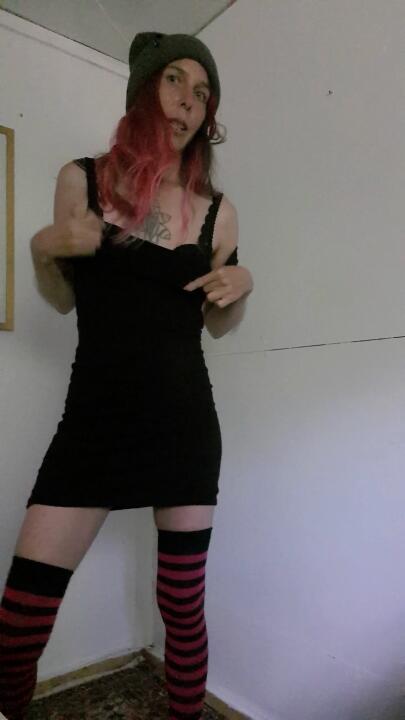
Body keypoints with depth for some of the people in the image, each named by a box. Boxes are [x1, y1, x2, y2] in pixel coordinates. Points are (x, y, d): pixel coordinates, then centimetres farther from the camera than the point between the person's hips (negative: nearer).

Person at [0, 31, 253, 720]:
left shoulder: (218, 211, 6)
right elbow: (63, 300, 13)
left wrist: (240, 286, -5)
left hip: (185, 422, 1)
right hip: (93, 418, 0)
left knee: (183, 607, 10)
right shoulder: (81, 180, 4)